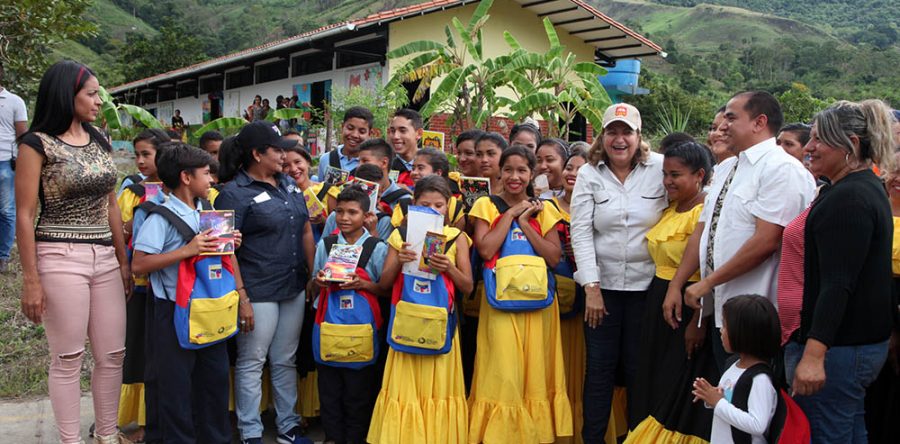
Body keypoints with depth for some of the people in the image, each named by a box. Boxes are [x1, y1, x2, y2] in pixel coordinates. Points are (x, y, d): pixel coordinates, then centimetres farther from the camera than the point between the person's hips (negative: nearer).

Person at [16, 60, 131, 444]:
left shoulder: (100, 141, 11)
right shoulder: (37, 143, -7)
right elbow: (24, 216, -8)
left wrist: (123, 261, 14)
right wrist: (31, 280, -12)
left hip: (104, 258, 6)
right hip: (60, 259, -6)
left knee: (113, 354, 9)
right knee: (68, 358, 3)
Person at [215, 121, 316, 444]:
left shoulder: (288, 184, 12)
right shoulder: (234, 193, -9)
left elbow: (306, 232, 16)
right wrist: (241, 298, -17)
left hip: (294, 290, 7)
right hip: (258, 293, -6)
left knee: (285, 361, 16)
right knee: (251, 363, 5)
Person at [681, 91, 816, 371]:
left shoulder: (781, 168, -12)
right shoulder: (726, 169, 16)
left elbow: (766, 241, -20)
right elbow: (703, 231, 16)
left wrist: (707, 282, -16)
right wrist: (676, 285, 10)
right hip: (720, 309, 8)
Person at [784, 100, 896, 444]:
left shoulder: (847, 199, -18)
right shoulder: (867, 188, 16)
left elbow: (837, 284, -26)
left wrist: (814, 355, -30)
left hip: (836, 347, -11)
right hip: (863, 341, 11)